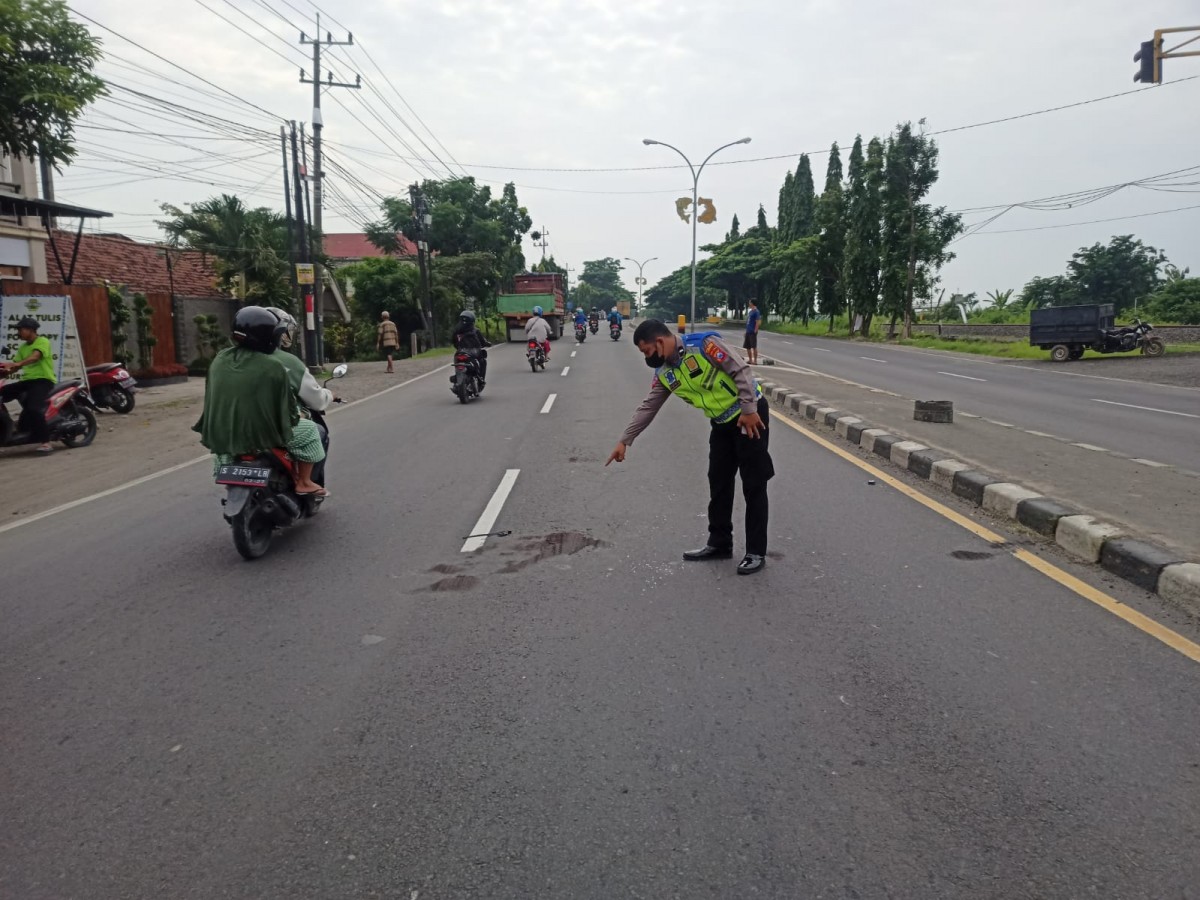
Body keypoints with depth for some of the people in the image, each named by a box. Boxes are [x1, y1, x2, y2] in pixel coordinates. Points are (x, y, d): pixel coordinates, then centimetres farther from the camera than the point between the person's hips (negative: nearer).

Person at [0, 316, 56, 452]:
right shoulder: (23, 348, 21)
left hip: (43, 380, -9)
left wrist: (15, 364, -38)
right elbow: (16, 366, 13)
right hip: (27, 380, 9)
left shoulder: (43, 341, -4)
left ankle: (45, 441, -21)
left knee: (33, 408, -29)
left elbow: (35, 357, -24)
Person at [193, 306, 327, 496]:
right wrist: (296, 416, 15)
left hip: (220, 436, 6)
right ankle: (304, 482, 17)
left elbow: (211, 398, 14)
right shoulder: (273, 366, -16)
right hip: (260, 436, -6)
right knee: (309, 429, 13)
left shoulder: (219, 359, 3)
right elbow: (286, 407, -7)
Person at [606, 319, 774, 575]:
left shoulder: (703, 344, -21)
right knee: (719, 483, 12)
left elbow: (741, 371, -21)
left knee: (753, 485, -2)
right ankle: (719, 543, 24)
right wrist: (624, 441, 4)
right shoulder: (664, 373, 1)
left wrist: (749, 410, -25)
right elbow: (648, 408, 6)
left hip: (749, 414, -8)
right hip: (722, 423, 8)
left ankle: (756, 552, 4)